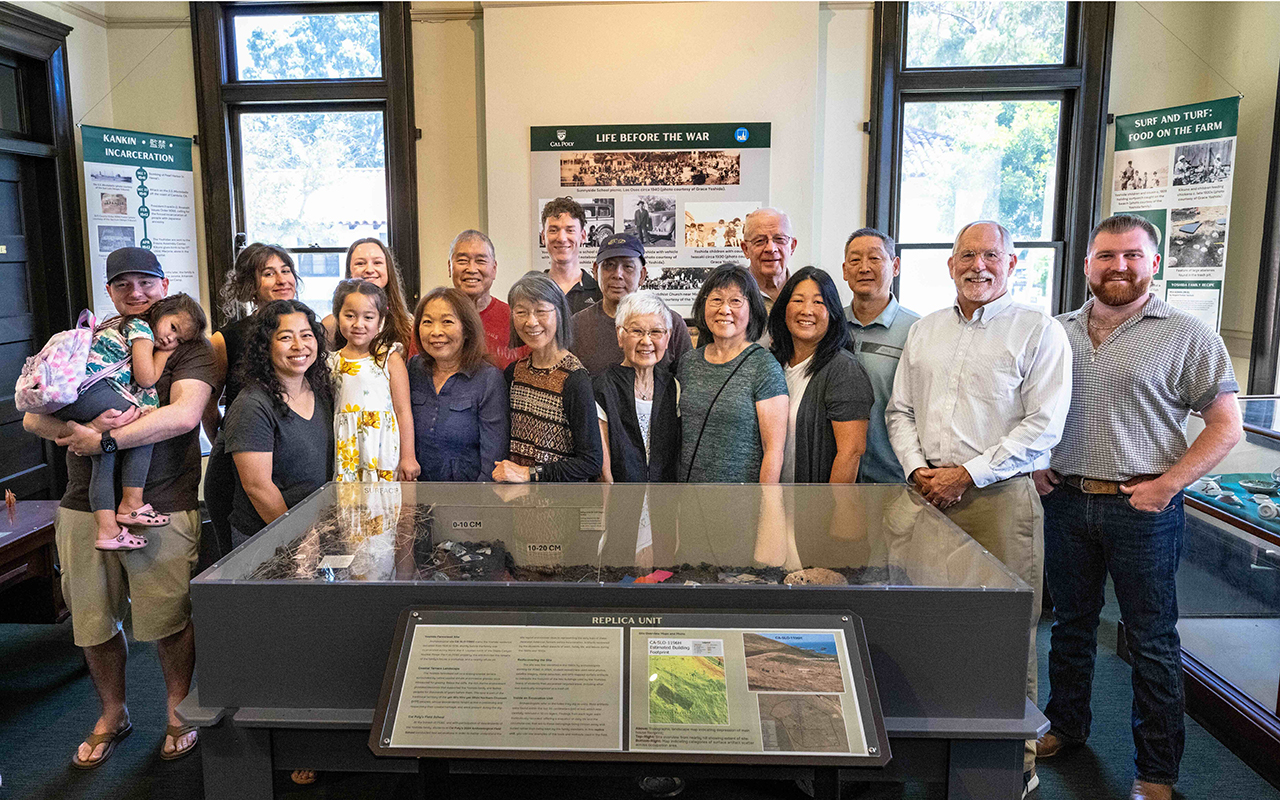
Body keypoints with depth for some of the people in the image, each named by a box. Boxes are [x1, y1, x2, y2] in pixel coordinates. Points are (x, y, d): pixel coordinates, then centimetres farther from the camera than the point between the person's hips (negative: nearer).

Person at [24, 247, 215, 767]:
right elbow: (33, 417, 6)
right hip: (83, 507, 5)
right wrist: (82, 427, -15)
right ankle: (112, 715, 35)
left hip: (161, 508, -4)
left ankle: (180, 713, 27)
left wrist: (104, 441, -19)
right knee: (93, 623, 13)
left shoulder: (188, 345, -1)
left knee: (168, 622, 3)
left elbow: (184, 415, -17)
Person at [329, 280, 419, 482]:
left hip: (383, 450, -3)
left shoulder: (389, 358, -2)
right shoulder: (332, 362, 10)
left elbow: (404, 411, -3)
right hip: (345, 454, 3)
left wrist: (408, 457, -6)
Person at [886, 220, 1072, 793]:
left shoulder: (1039, 331, -2)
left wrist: (966, 474, -13)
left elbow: (1042, 426, -9)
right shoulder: (924, 331, 15)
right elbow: (899, 411, 16)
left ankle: (1017, 759, 17)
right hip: (927, 494, 5)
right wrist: (917, 468, -1)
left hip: (998, 496, -4)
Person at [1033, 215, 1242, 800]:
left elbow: (1225, 425, -5)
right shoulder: (1058, 331, 8)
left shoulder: (1186, 336, -4)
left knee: (1152, 639, 6)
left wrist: (1165, 486, -13)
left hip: (1143, 508, -4)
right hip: (1066, 500, 4)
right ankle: (1065, 726, 36)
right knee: (1070, 621, 17)